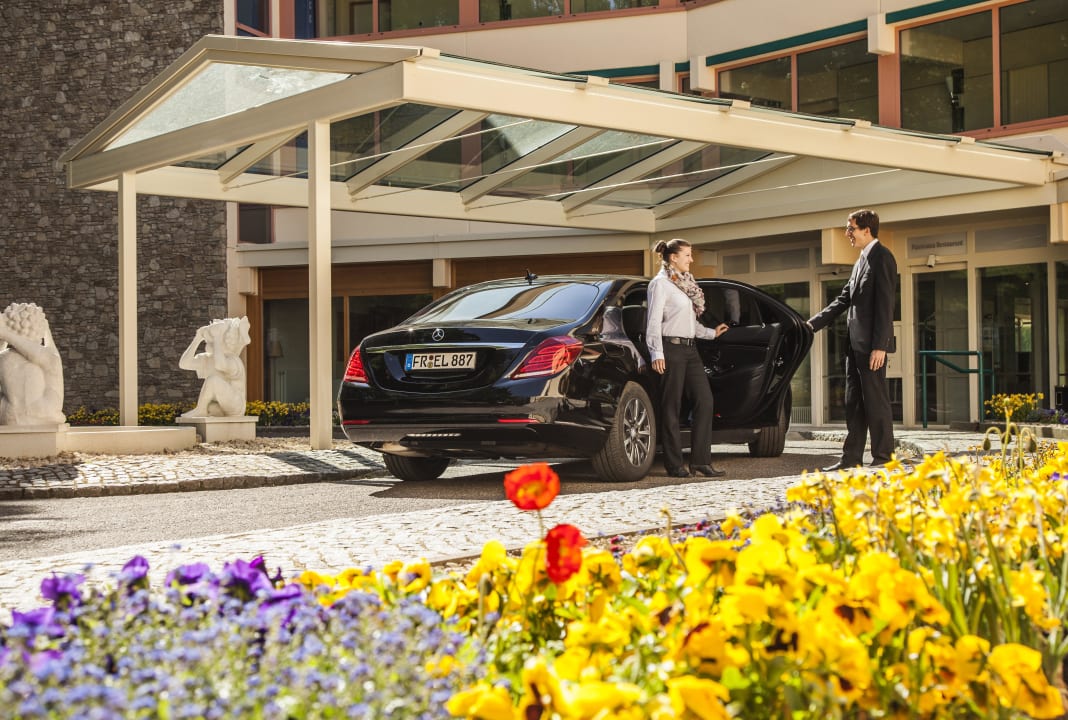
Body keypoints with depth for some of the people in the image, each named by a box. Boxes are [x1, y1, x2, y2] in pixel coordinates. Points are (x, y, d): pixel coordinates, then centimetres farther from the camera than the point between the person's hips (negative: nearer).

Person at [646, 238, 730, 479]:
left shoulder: (686, 283, 20)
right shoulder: (660, 283, -5)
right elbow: (654, 321, -11)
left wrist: (712, 333, 24)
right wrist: (657, 353, -18)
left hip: (689, 348, 8)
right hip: (671, 348, -8)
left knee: (704, 400, 0)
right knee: (671, 407, -4)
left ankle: (700, 461, 3)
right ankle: (675, 465, 0)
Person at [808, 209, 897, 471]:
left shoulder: (881, 257, -10)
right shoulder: (862, 261, 19)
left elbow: (885, 304, -16)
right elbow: (844, 300, 22)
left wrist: (880, 345, -21)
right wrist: (813, 324, 16)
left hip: (871, 344, -10)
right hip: (856, 343, 10)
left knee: (875, 401, -4)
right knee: (854, 402, 11)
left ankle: (883, 458, 2)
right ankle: (851, 457, 15)